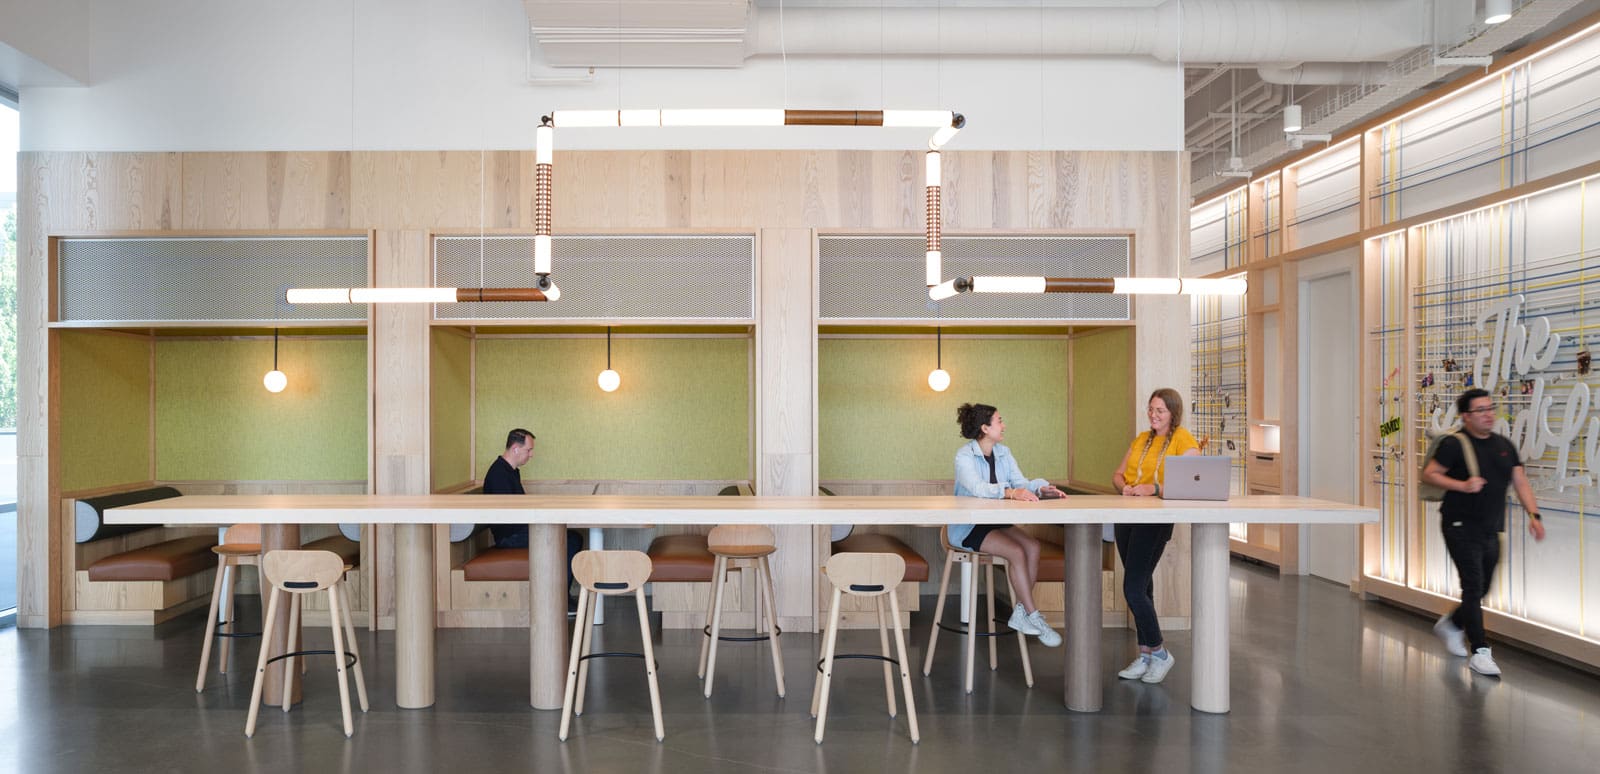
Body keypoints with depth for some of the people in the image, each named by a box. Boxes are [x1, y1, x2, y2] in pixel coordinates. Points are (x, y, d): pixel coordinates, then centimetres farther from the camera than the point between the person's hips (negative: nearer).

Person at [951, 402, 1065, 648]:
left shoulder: (1003, 453, 9)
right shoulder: (964, 456, -13)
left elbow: (1021, 482, -2)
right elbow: (977, 487, -32)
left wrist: (1041, 488, -24)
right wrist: (1011, 492, -46)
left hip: (995, 522, 7)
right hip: (967, 527, -7)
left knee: (1033, 545, -18)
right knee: (1016, 552, -25)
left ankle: (1020, 614, -11)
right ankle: (1033, 616, -12)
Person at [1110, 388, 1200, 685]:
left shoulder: (1185, 442, -4)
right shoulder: (1141, 439, 17)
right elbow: (1117, 474, 17)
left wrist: (1155, 488, -26)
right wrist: (1125, 487, -6)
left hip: (1156, 520, -7)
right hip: (1128, 516, 7)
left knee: (1133, 589, -11)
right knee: (1141, 586, 12)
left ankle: (1159, 653, 6)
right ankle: (1146, 655, 20)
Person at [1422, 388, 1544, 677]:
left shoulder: (1504, 445, 11)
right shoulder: (1455, 444, -7)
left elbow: (1520, 482, 10)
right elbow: (1429, 474, -8)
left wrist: (1533, 515, -2)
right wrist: (1462, 486, -21)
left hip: (1491, 530, 6)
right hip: (1461, 526, -6)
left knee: (1482, 589, 14)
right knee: (1473, 586, -10)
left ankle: (1451, 624, 39)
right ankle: (1480, 653, -5)